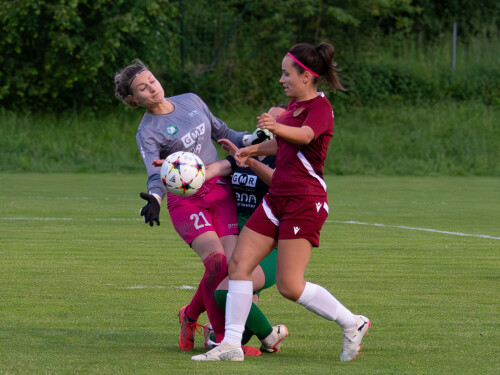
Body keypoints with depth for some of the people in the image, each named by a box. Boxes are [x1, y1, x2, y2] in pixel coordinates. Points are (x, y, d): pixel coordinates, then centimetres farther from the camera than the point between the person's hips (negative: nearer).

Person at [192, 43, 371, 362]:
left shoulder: (320, 107, -12)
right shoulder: (295, 104, 15)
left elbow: (305, 135, -35)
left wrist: (277, 128, -55)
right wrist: (255, 150, 17)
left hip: (306, 203, -9)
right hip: (278, 198, 9)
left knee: (290, 286, -12)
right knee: (239, 263, -1)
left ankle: (352, 324, 5)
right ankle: (231, 344, 0)